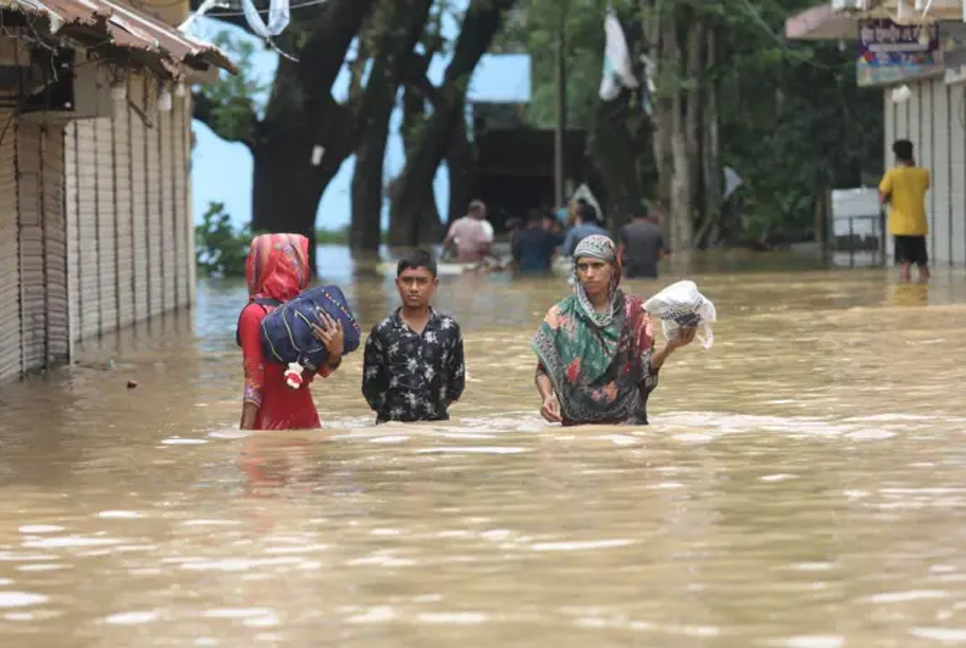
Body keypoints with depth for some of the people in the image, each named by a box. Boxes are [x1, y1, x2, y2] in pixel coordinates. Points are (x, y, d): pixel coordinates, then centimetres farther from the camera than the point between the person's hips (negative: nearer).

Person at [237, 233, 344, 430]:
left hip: (306, 419, 6)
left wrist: (335, 352, -13)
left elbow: (323, 370, 9)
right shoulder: (256, 314, -11)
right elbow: (253, 382, -12)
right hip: (272, 424, -6)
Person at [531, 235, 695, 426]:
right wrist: (547, 396, -13)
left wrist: (670, 347, -18)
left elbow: (646, 366, 1)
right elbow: (544, 369, 7)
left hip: (626, 418, 0)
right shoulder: (560, 315, 4)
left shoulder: (634, 311, 4)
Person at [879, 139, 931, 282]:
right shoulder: (923, 173, 2)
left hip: (901, 226, -4)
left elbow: (882, 200, -10)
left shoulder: (892, 174, -8)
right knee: (922, 263, 14)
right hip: (919, 226, 4)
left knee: (904, 263, -6)